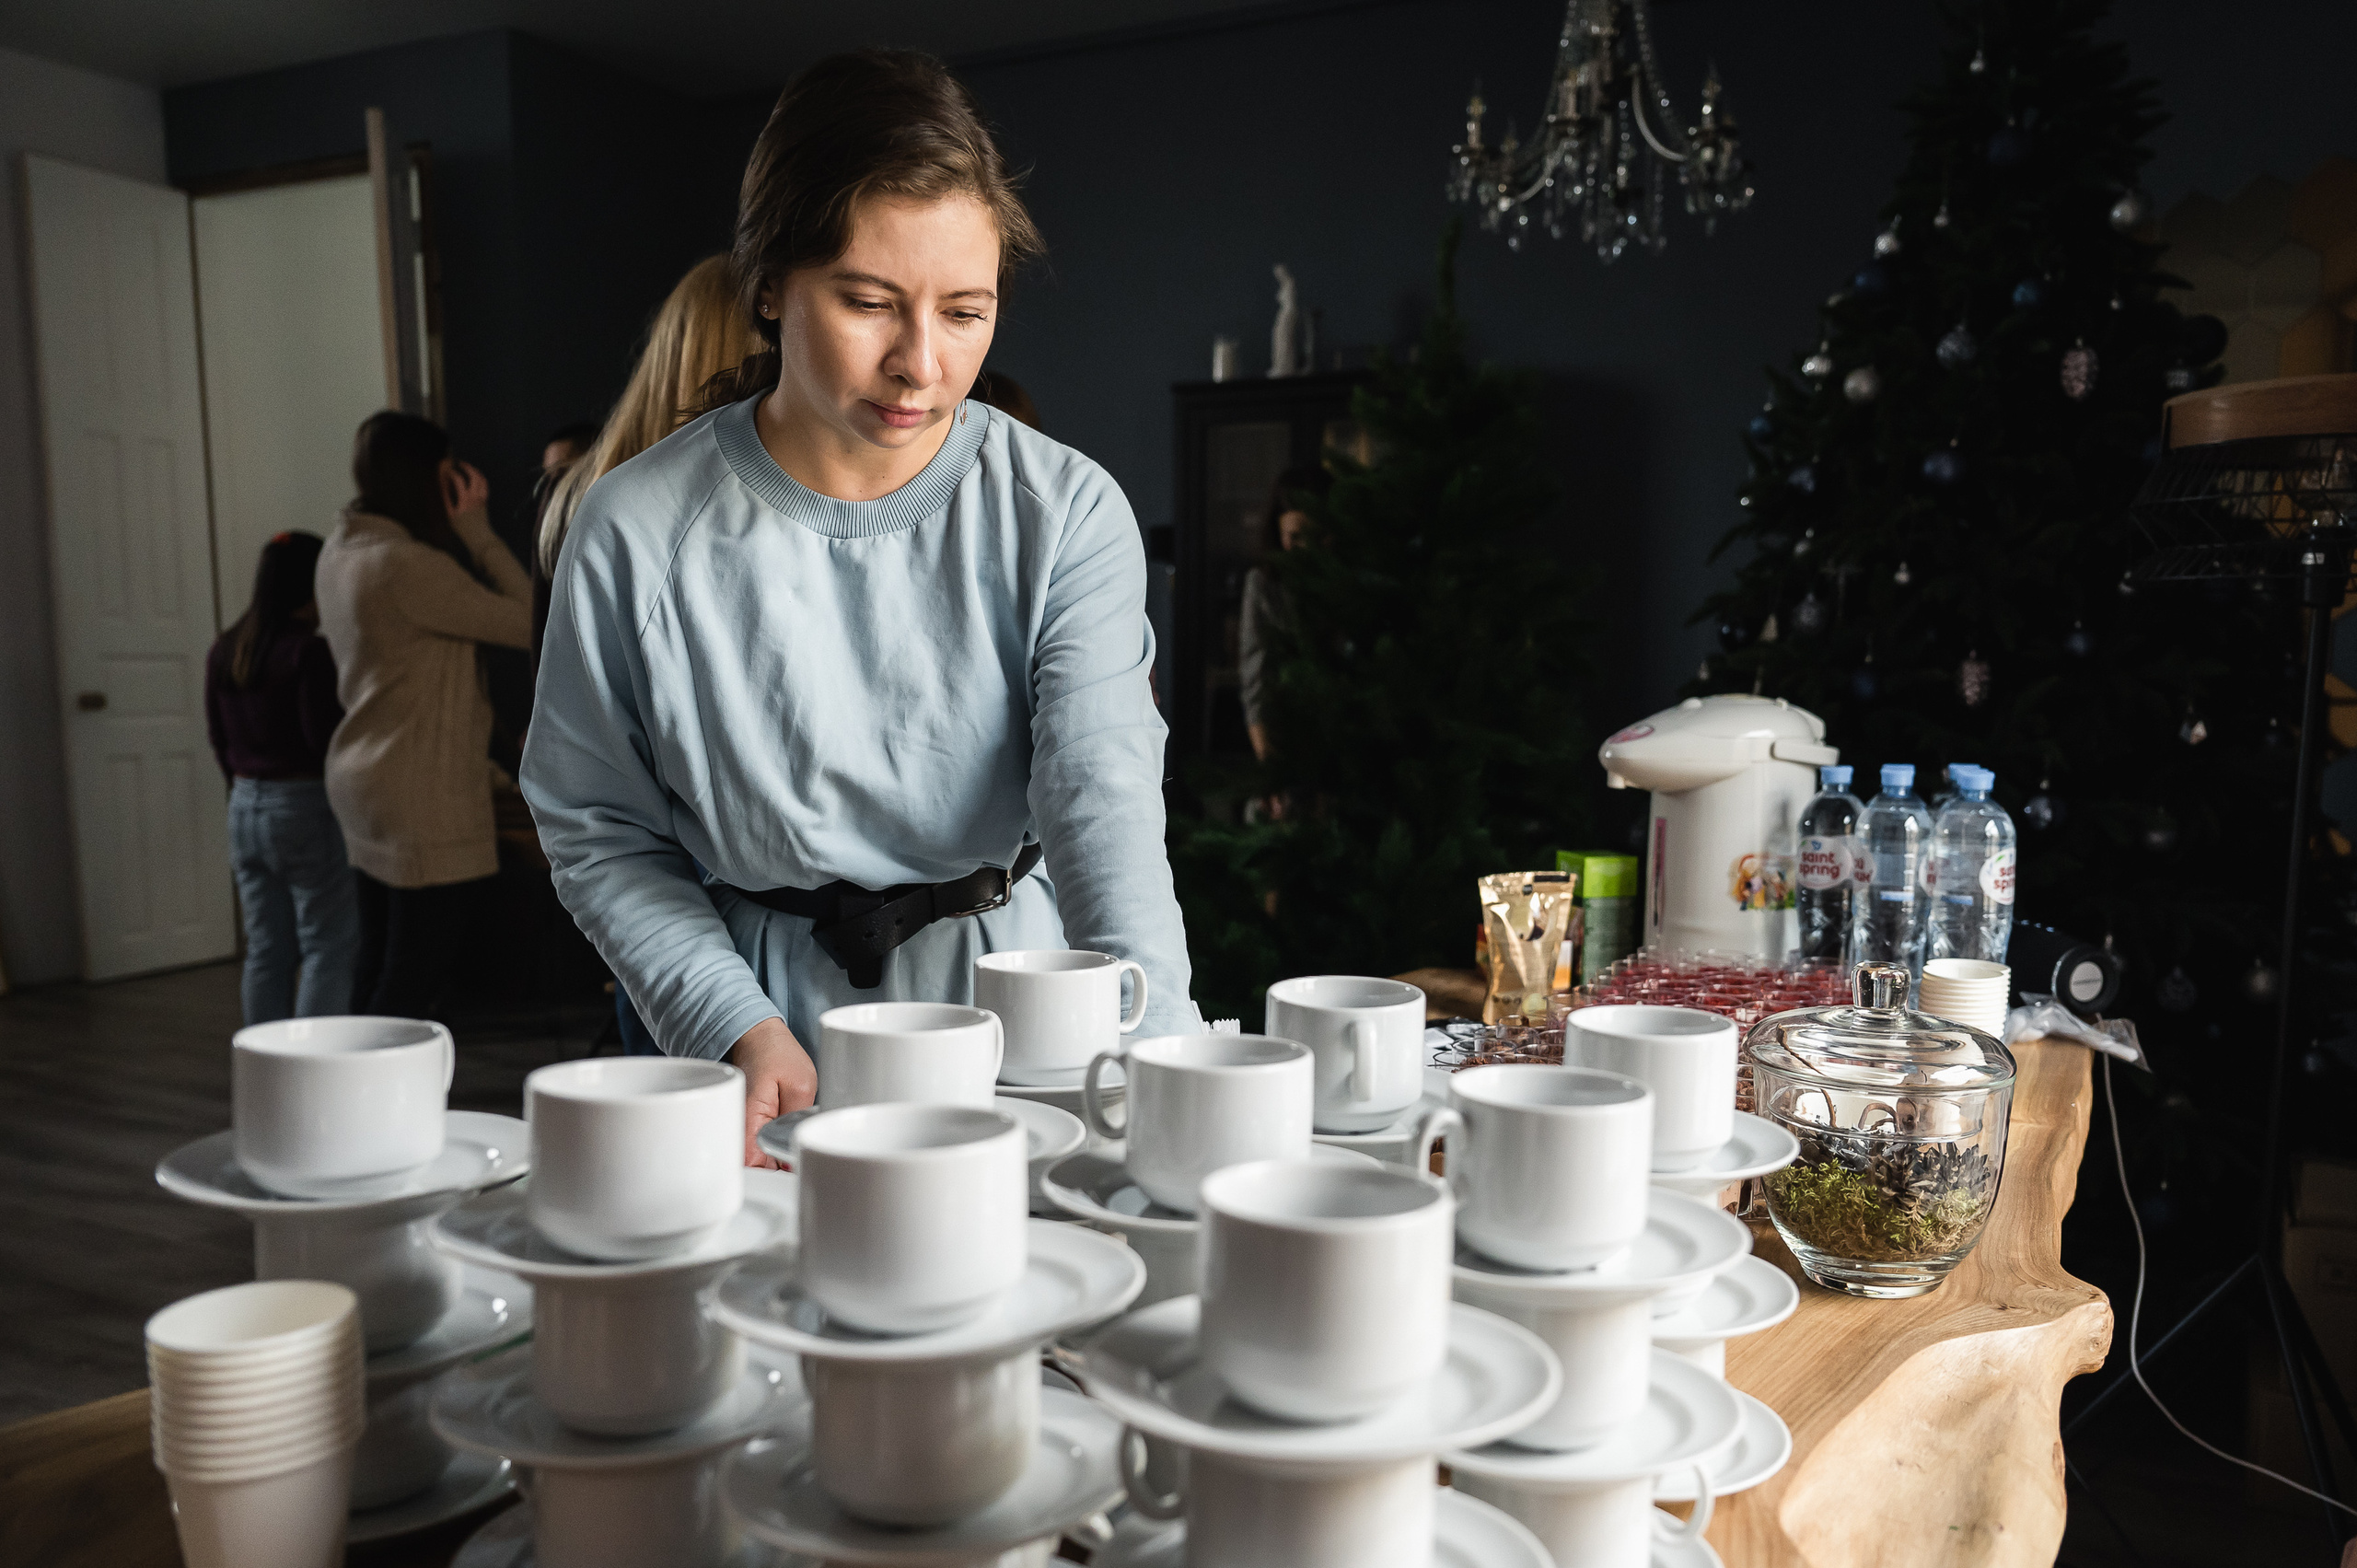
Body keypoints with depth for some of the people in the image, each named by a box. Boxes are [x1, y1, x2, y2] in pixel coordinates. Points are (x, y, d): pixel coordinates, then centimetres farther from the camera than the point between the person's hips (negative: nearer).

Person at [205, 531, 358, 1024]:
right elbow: (324, 738, -17)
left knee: (265, 949, 12)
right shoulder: (309, 652, -15)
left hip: (245, 808, 8)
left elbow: (218, 737, 15)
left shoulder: (224, 650, 9)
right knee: (328, 946, -2)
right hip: (307, 807, -7)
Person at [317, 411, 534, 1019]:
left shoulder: (340, 553, 9)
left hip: (361, 782, 10)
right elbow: (528, 621, -17)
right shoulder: (408, 565, -20)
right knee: (418, 978, -3)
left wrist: (461, 534, 10)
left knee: (377, 968, 16)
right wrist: (477, 530, -11)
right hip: (424, 799, -9)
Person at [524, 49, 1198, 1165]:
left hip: (1013, 1002, 0)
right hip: (758, 999, 1)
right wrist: (737, 1027, -11)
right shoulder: (636, 532, -6)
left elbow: (1104, 794, -19)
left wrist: (1156, 1053, -33)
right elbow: (598, 830, 1)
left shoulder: (1066, 515, -8)